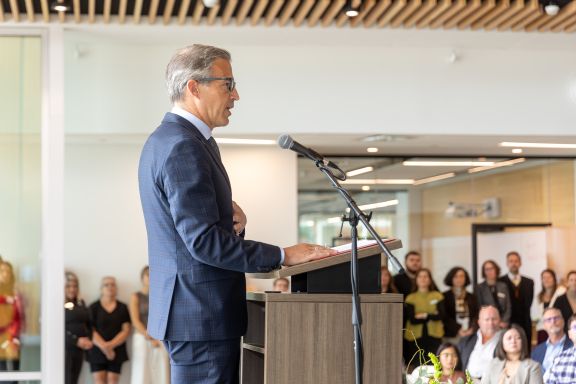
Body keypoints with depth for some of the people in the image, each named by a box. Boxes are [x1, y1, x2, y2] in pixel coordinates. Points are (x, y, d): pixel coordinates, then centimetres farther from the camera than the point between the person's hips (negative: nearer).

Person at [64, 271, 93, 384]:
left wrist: (88, 339, -5)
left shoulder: (81, 303, 16)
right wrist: (76, 341, -18)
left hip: (79, 349, 6)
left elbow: (88, 324, 15)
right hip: (63, 348, -6)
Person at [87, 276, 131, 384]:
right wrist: (104, 347, -16)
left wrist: (111, 345, -12)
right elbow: (91, 330, -3)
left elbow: (126, 330, 2)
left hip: (116, 352, 1)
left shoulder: (122, 308, 9)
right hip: (97, 351, -1)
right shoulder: (94, 307, 5)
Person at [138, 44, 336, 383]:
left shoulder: (168, 139, 15)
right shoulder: (183, 147, -18)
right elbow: (203, 241, -24)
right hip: (201, 315, -10)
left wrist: (232, 216, -1)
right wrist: (283, 255, -19)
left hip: (190, 309, 10)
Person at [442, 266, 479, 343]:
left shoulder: (471, 297, 15)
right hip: (452, 336, -2)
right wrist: (458, 330, -12)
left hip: (470, 335, 2)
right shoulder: (445, 297, 5)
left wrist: (472, 329, -8)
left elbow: (476, 315, 9)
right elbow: (445, 317, -2)